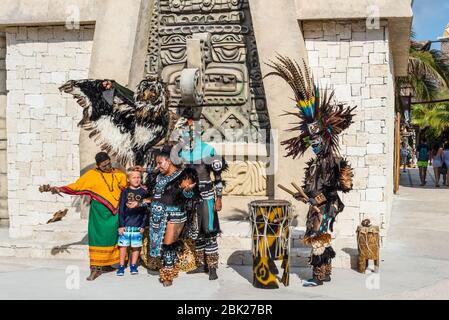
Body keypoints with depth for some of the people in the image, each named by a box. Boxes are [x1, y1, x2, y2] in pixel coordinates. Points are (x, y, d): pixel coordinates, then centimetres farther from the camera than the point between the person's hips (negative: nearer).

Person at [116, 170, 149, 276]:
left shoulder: (143, 192, 3)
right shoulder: (125, 192, 2)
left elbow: (146, 210, 4)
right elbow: (121, 209, 2)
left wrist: (143, 225, -1)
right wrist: (121, 225, -4)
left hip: (138, 225, 0)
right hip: (125, 224, 0)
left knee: (136, 246, 6)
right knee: (123, 246, 2)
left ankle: (133, 266, 20)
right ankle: (121, 266, 13)